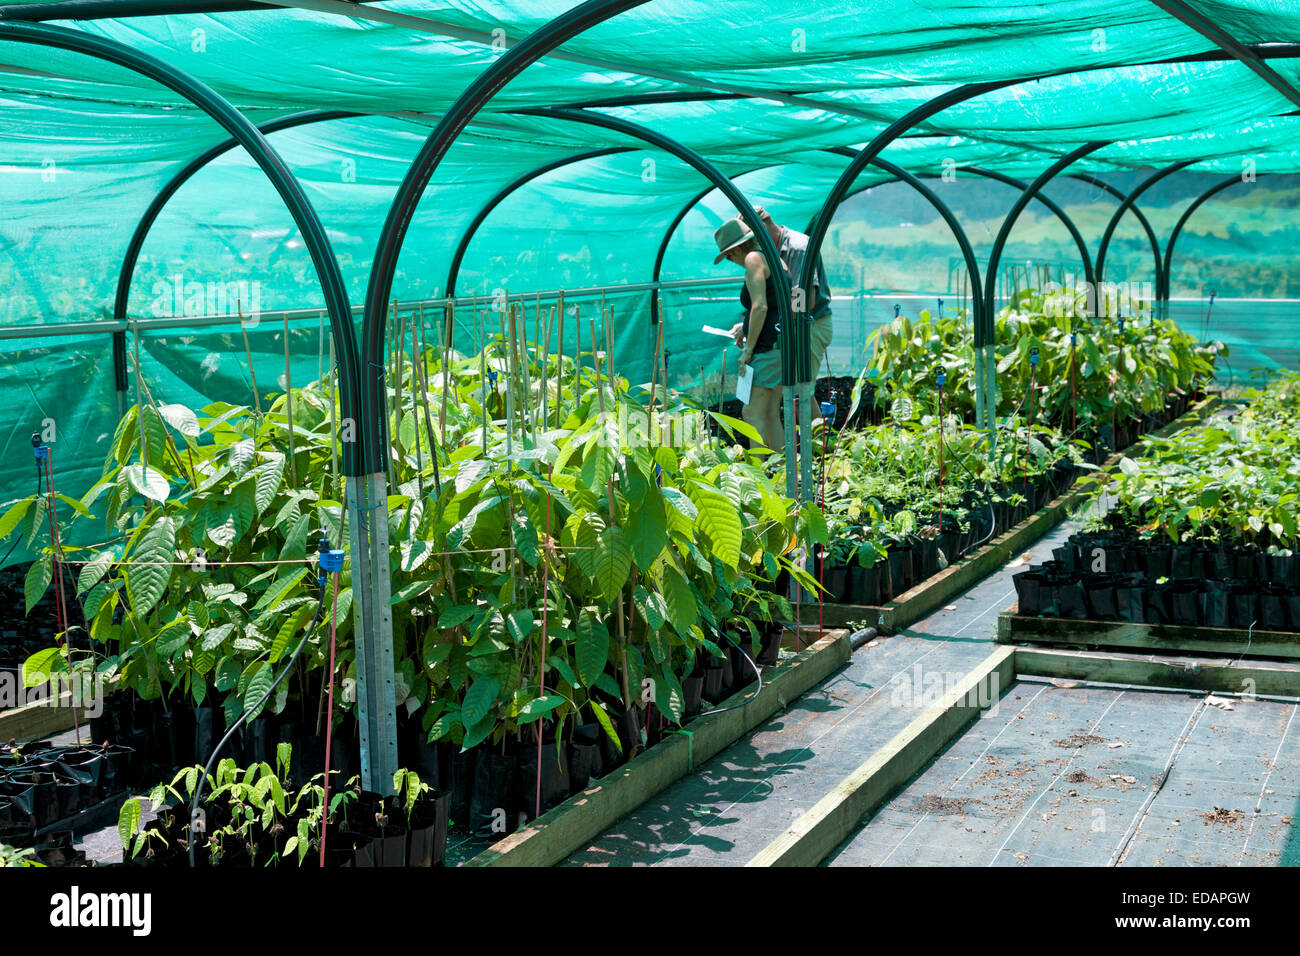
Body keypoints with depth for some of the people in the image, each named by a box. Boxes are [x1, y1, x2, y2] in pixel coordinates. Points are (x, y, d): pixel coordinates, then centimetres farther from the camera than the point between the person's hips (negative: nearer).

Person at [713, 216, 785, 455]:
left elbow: (760, 307, -19)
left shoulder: (754, 259, -10)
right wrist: (746, 326, 23)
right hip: (781, 343, 10)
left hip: (768, 345, -10)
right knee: (770, 415, 11)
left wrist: (749, 348, -14)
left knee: (754, 414, -9)